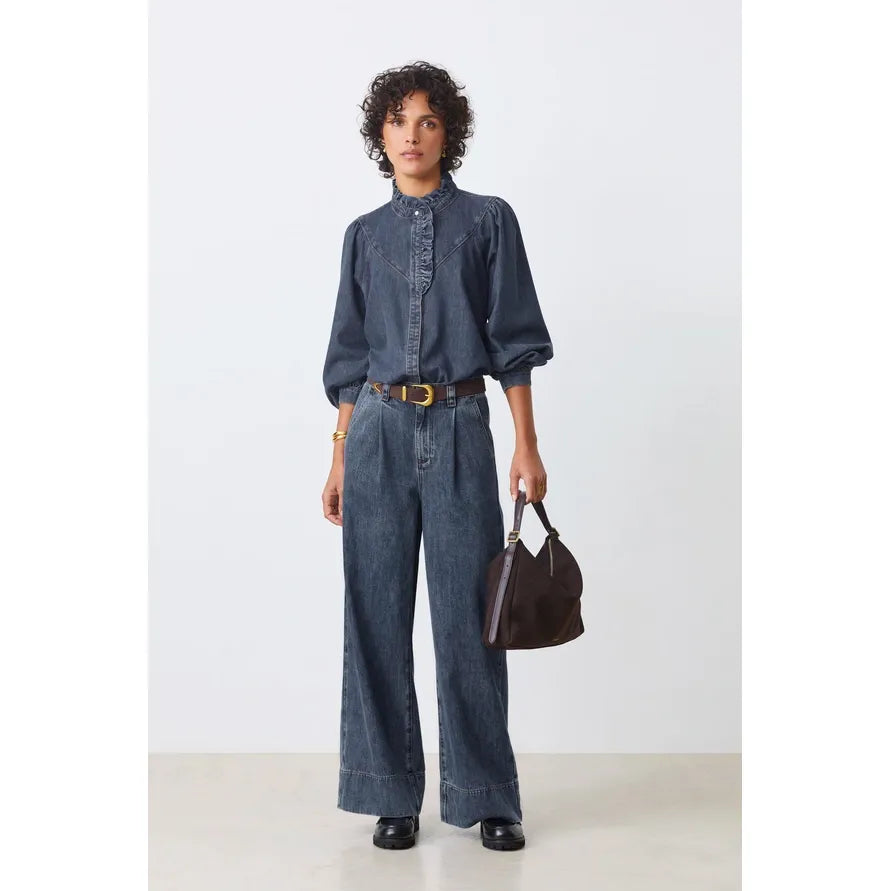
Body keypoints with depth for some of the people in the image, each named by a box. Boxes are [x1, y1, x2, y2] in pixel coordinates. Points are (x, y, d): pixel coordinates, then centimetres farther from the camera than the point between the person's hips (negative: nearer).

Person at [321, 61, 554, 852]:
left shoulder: (488, 220, 5)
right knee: (378, 614, 4)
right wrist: (340, 459, 8)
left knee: (468, 613, 0)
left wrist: (527, 447, -5)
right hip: (379, 430, 3)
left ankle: (488, 797, 15)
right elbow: (350, 359, 13)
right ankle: (394, 794, 17)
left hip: (459, 428, -2)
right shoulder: (365, 235, 12)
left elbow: (514, 342, 1)